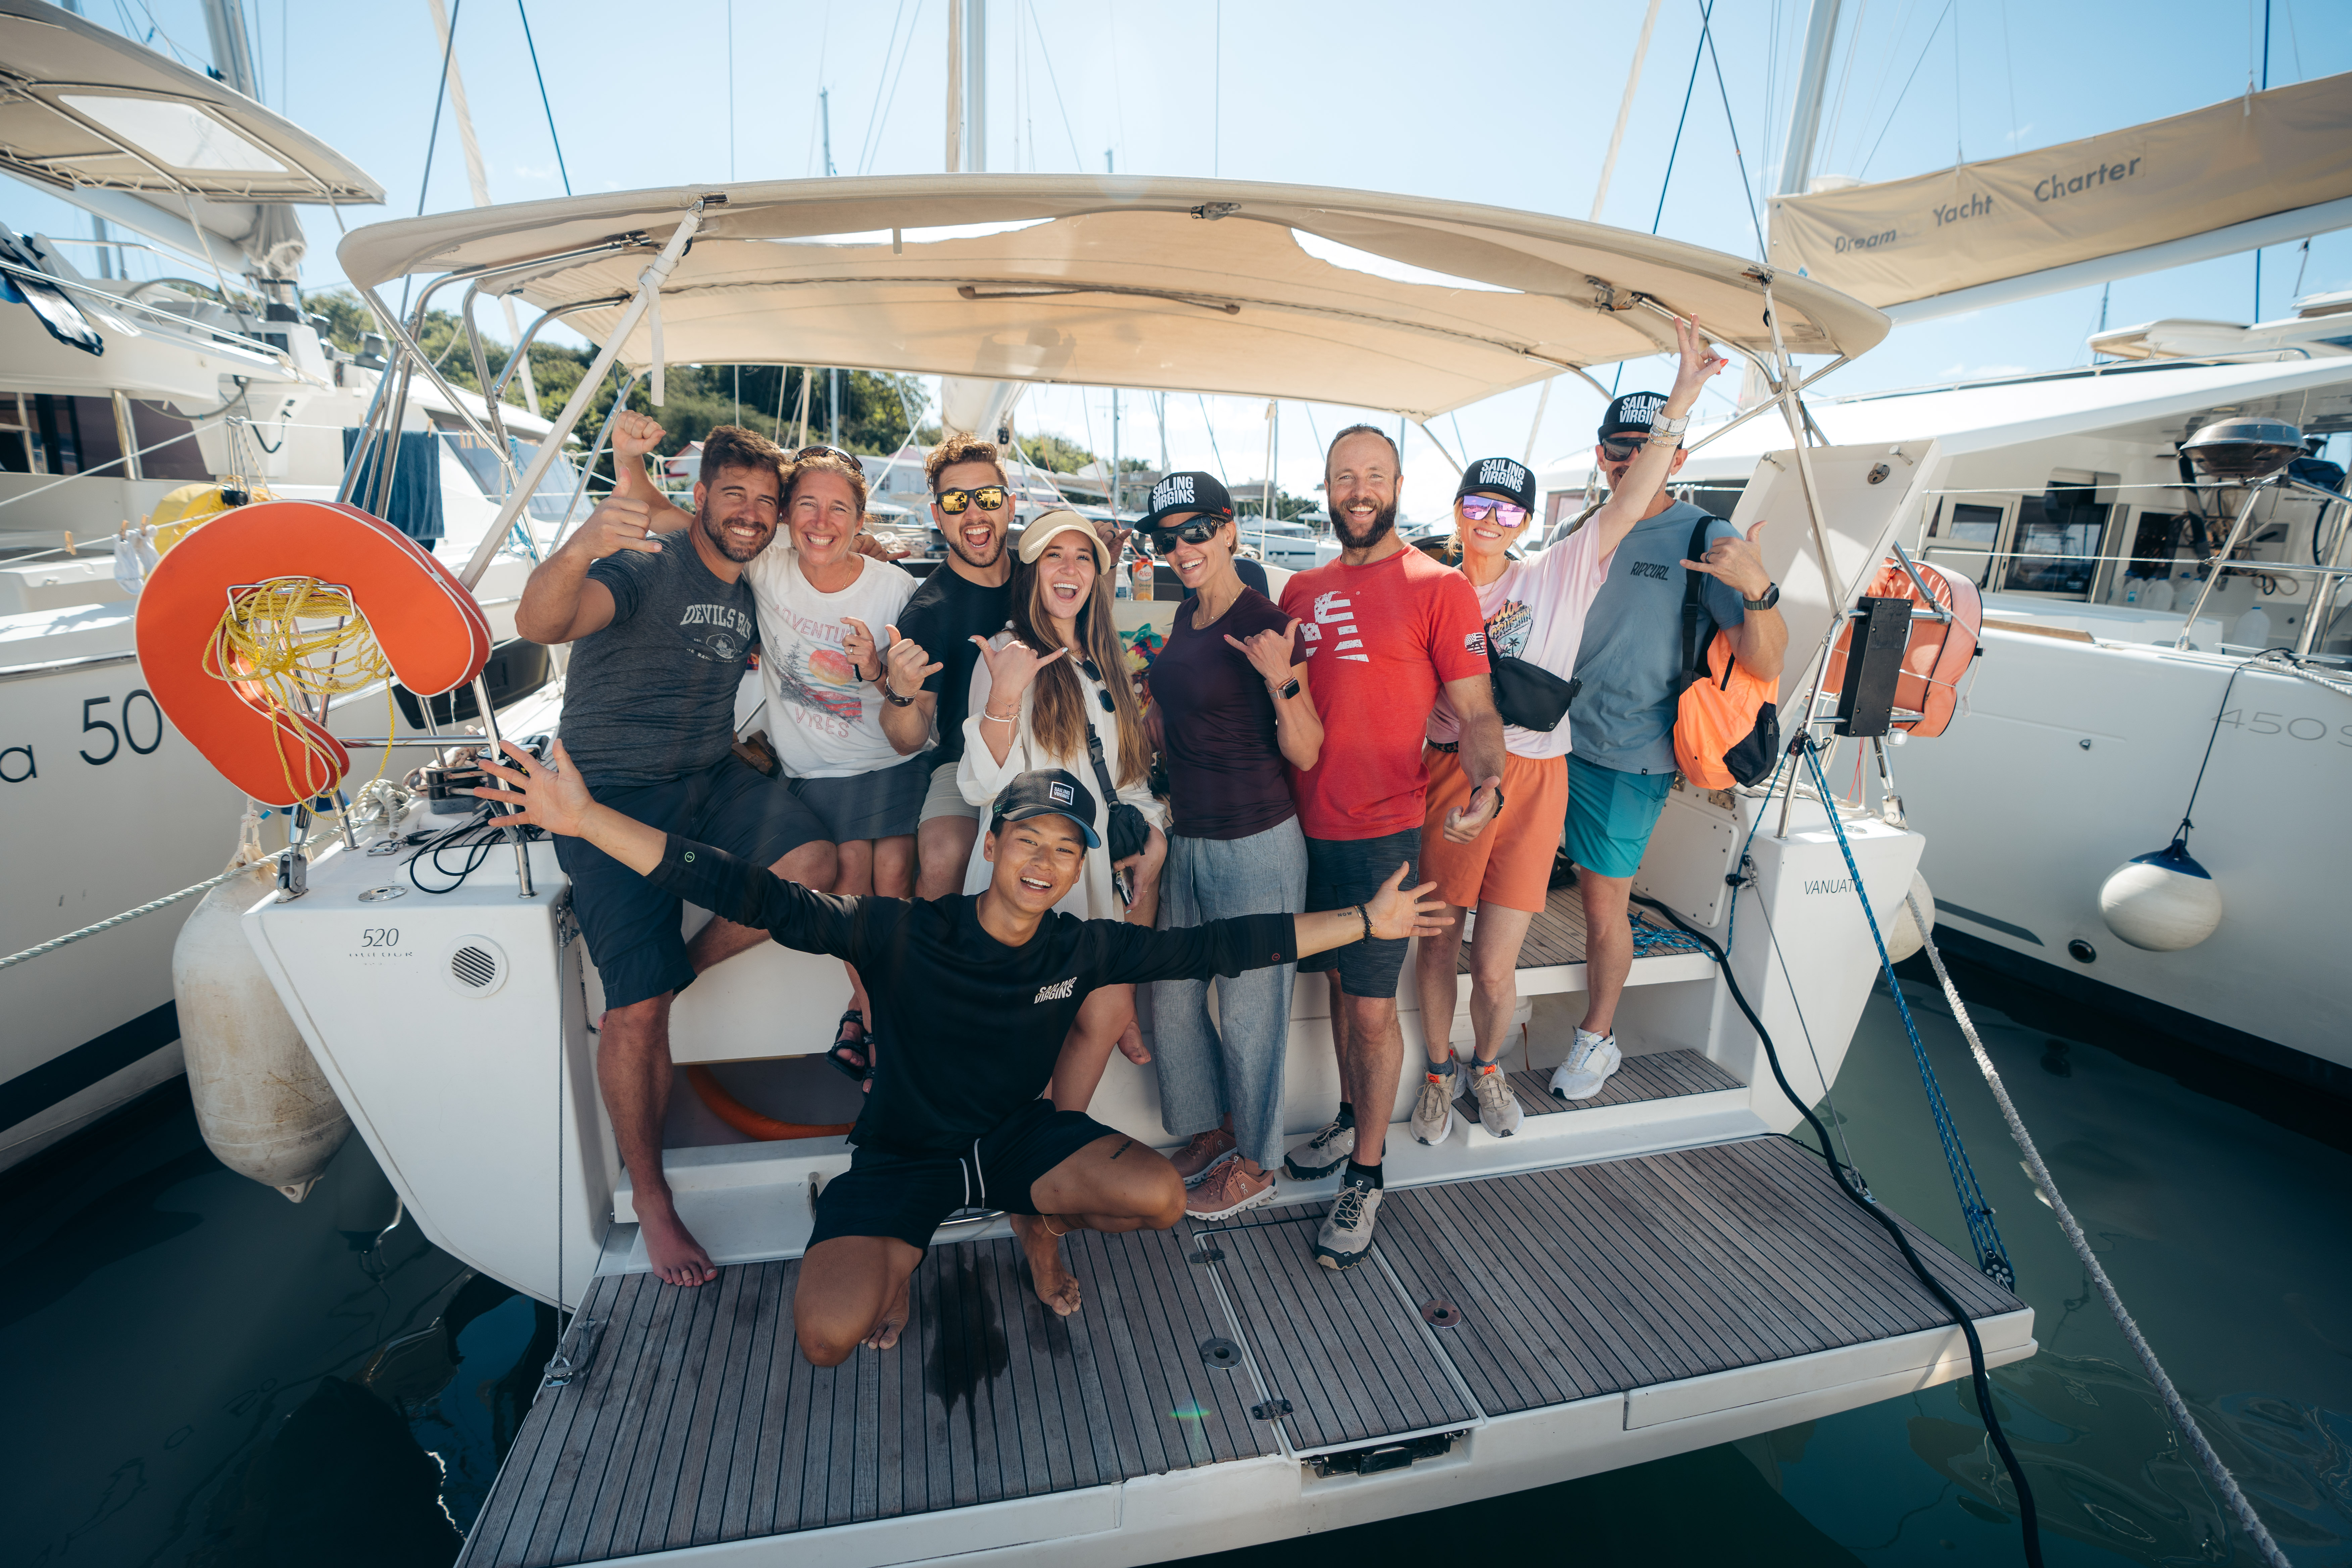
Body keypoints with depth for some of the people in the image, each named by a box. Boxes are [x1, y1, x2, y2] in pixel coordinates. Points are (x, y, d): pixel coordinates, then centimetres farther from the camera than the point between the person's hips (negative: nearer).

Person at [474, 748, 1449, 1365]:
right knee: (828, 1340, -23)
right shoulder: (903, 934, -20)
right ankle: (902, 1253, 13)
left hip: (1016, 1137, 3)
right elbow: (756, 899, -26)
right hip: (900, 1156, -2)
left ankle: (1038, 1221, 13)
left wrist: (1365, 920, -9)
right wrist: (584, 820, -33)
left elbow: (1219, 947, -10)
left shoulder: (1084, 949, -12)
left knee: (1161, 1200, -20)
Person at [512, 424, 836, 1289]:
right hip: (616, 794, -6)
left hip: (711, 779, 6)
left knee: (813, 862, -23)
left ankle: (669, 979, 0)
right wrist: (580, 548, -48)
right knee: (639, 1009, -12)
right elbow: (538, 622, -29)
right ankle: (650, 1198, 7)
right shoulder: (646, 562, -10)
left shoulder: (750, 590, 12)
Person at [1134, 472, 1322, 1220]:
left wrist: (1281, 681, -29)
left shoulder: (1266, 625, -15)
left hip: (1256, 847, -8)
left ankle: (1254, 1164, 30)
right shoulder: (1187, 613, 8)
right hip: (1188, 840, 8)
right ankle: (1210, 1130, 41)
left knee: (1248, 1010, 7)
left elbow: (1305, 753, -16)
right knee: (1172, 994, 17)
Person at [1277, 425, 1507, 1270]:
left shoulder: (1439, 587, -6)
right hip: (1305, 824, 5)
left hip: (1381, 829, -5)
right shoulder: (1302, 590, 10)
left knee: (1372, 1006, 1)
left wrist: (1487, 788, -28)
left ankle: (1365, 1176, 20)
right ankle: (1352, 1119, 40)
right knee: (1337, 981, 19)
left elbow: (1475, 710, -11)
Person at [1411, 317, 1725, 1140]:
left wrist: (1682, 398, -12)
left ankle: (1488, 1067, 34)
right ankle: (1440, 1071, 35)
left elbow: (1629, 502, -6)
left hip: (1531, 781, 0)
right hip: (1448, 775, 0)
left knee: (1495, 966, 4)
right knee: (1438, 948, 9)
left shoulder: (1557, 575, 4)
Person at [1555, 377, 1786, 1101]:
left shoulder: (1706, 540, -10)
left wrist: (1759, 588, -34)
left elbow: (1766, 665, -17)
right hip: (1554, 739, 6)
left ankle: (1598, 1040, 22)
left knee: (1604, 906, 1)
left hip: (1627, 760, -5)